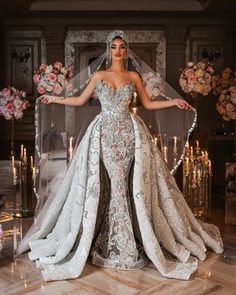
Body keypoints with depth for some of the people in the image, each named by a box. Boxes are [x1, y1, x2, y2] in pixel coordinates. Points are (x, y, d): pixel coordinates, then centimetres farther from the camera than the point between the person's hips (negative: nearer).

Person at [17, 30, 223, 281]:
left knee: (132, 185, -1)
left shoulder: (133, 76, 11)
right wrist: (55, 99, 14)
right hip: (105, 133, -1)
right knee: (107, 185, -4)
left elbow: (148, 103, 14)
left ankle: (127, 239, 13)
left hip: (129, 132, 1)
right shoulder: (98, 76, 9)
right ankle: (112, 239, 8)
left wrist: (174, 102, 5)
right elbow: (80, 100, 15)